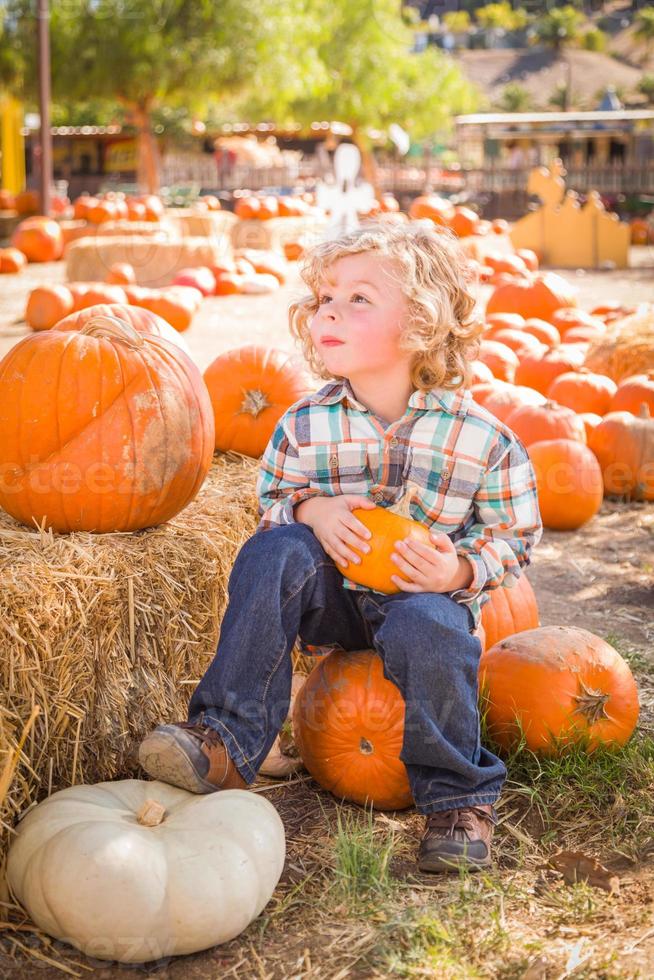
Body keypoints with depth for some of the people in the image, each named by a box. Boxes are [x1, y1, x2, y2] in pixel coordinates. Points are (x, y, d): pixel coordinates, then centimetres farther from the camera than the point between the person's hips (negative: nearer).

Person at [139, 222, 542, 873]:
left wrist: (461, 571, -22)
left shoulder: (480, 439, -13)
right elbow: (271, 498, 8)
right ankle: (226, 741, -27)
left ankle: (458, 800, -11)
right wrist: (309, 509, -16)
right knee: (273, 549, -27)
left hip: (426, 597, -2)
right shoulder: (304, 426, -7)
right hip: (332, 597, 3)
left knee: (429, 631, -37)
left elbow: (514, 536, -1)